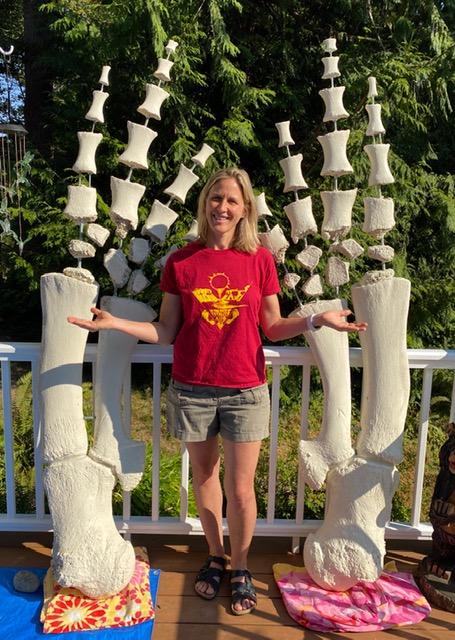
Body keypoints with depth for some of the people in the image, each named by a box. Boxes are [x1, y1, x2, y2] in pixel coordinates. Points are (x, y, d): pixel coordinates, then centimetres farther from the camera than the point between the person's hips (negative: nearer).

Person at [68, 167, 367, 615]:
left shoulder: (259, 259, -1)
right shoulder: (181, 262, -1)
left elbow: (273, 327, 3)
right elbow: (166, 333, 1)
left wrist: (316, 320, -13)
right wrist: (114, 324, -10)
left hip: (245, 391, -1)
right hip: (192, 390, 1)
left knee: (240, 489, 6)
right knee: (204, 478, 16)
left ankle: (241, 568, 33)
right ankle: (215, 557, 41)